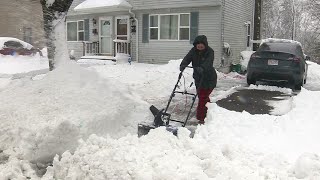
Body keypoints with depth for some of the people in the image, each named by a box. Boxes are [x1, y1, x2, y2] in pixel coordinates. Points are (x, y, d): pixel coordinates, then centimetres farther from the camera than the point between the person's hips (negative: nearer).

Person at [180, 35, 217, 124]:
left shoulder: (210, 51, -15)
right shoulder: (193, 50, -1)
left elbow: (208, 62, -32)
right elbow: (187, 58, -14)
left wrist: (202, 68, -52)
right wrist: (183, 65, -35)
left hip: (209, 78, -6)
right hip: (198, 77, 6)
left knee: (202, 97, -10)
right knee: (203, 97, 17)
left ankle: (201, 118, -3)